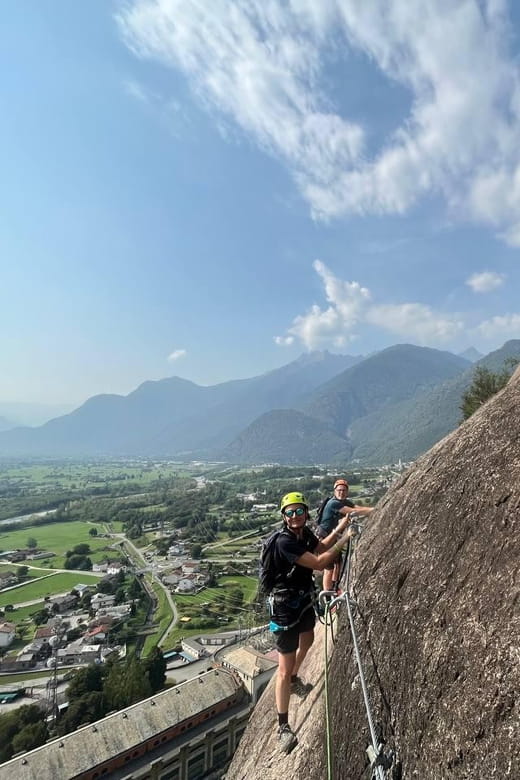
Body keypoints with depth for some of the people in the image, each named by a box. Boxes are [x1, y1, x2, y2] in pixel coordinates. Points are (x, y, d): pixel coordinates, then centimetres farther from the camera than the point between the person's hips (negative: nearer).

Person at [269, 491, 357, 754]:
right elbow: (319, 563, -32)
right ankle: (283, 727, 15)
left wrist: (338, 529, 6)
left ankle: (295, 681, 60)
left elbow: (319, 548, 15)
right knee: (285, 669, -2)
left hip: (304, 599, 9)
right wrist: (344, 539, -24)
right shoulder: (284, 541, -32)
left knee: (307, 641, 33)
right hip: (285, 606, -9)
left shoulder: (305, 532, -7)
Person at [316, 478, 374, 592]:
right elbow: (353, 511, -31)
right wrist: (374, 510, -31)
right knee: (329, 568, -6)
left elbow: (360, 508, -11)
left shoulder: (346, 502, 2)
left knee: (338, 562, 18)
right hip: (324, 536, -9)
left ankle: (334, 588, 38)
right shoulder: (333, 503, -26)